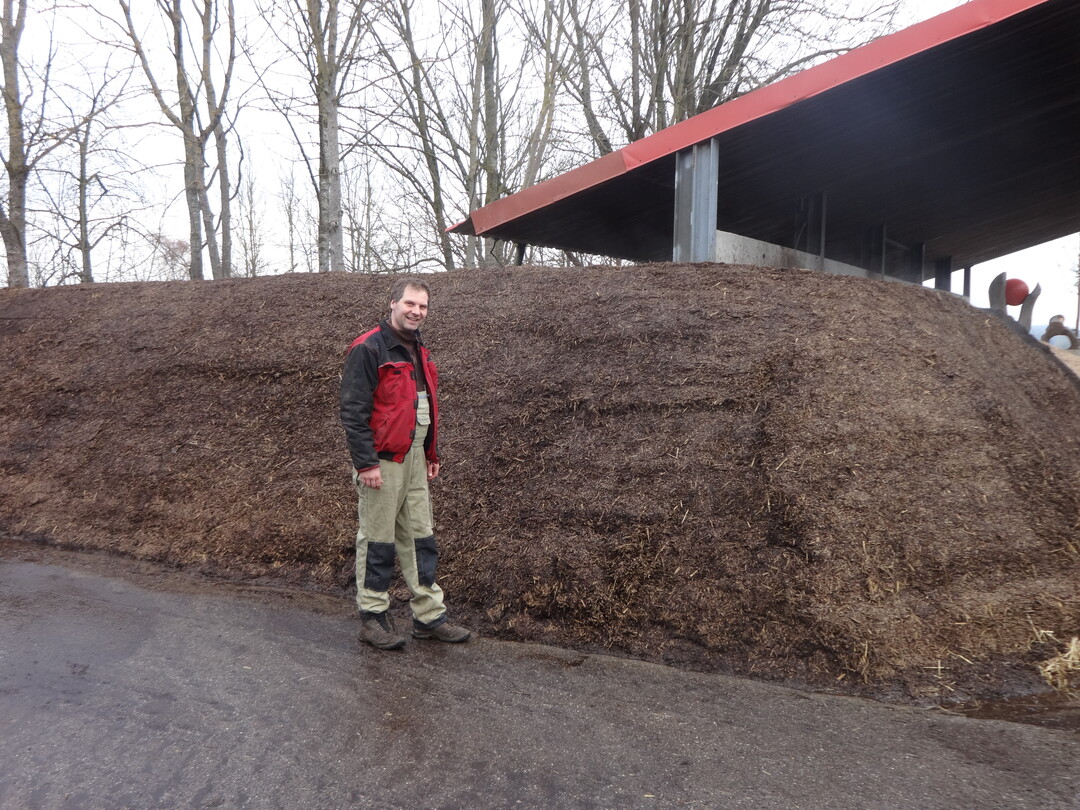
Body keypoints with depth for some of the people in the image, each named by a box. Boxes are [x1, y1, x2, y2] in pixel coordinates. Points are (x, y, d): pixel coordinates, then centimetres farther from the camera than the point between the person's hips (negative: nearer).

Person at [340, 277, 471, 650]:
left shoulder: (418, 351, 15)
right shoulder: (368, 349, -11)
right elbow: (353, 411, -15)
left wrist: (432, 453, 20)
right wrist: (365, 463, -19)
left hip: (415, 456, 8)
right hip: (382, 459, -8)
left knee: (420, 537, 11)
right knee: (377, 539, 1)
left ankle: (429, 615, 19)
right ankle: (373, 617, 15)